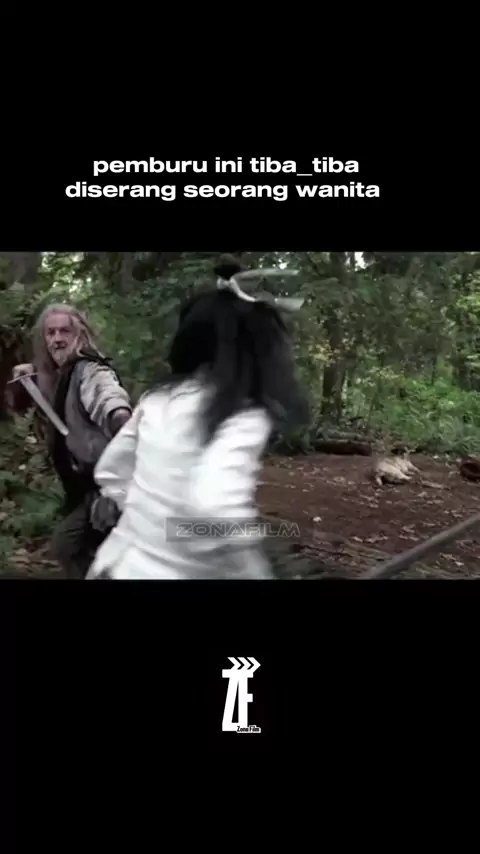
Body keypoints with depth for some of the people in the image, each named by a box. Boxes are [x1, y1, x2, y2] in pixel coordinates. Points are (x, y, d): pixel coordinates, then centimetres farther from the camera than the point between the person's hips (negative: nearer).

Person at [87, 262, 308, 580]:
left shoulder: (158, 399, 2)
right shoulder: (245, 419, -17)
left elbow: (110, 470, 14)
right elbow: (217, 507, -34)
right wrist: (256, 572, -22)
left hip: (118, 563, 6)